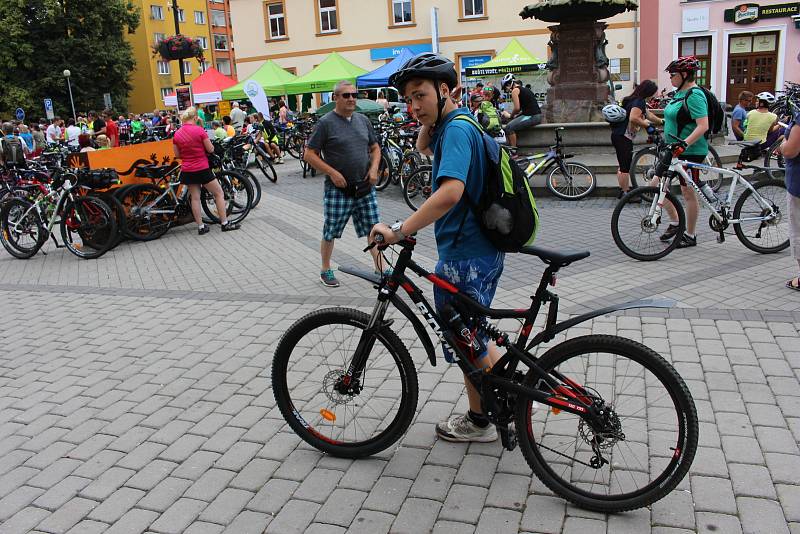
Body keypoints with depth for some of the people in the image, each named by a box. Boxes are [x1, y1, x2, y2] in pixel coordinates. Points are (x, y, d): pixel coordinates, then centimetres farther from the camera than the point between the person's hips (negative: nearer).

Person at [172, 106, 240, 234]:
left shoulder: (177, 134, 2)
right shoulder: (199, 130, -13)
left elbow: (177, 155, 7)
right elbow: (210, 149, -8)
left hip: (187, 171, 5)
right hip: (202, 169, -5)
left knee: (195, 198, 10)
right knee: (219, 193, 6)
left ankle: (201, 227, 13)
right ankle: (225, 223, 6)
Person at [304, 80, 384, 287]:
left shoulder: (363, 120, 9)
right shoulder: (326, 122, -7)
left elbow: (375, 148, 19)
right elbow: (310, 155, -8)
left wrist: (374, 168, 1)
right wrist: (333, 173, -16)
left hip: (365, 187, 5)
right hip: (338, 189, -4)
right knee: (330, 233, 6)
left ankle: (380, 269, 15)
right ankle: (325, 270, 24)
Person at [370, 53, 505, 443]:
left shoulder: (457, 129, -20)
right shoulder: (456, 124, 10)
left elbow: (450, 191, -36)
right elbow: (423, 147, 28)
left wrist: (399, 231, -35)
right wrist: (430, 119, 9)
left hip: (465, 255, -10)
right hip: (481, 248, 10)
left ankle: (479, 422, 26)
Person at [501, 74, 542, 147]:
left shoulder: (515, 90, -6)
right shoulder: (524, 89, 23)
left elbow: (517, 108, -14)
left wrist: (511, 116, 5)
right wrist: (515, 116, 17)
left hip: (532, 116, -10)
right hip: (537, 116, 10)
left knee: (509, 127, -14)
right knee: (512, 123, 25)